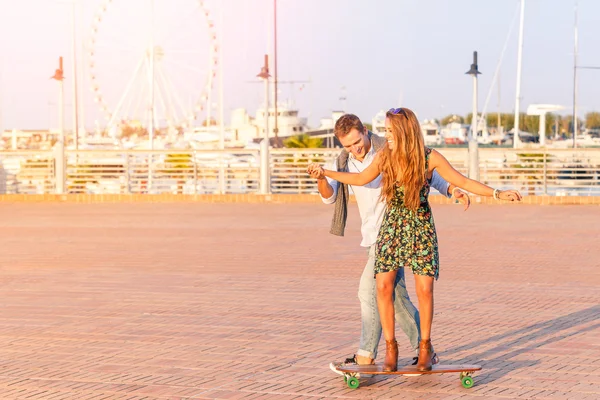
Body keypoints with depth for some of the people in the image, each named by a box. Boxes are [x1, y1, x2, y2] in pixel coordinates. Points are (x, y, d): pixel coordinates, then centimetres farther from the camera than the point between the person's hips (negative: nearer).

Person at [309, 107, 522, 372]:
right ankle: (390, 347, 6)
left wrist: (498, 194, -12)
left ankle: (425, 346, 12)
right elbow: (361, 179, 13)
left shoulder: (430, 158, -11)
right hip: (391, 225, 2)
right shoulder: (384, 156, -3)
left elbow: (463, 182, -5)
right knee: (383, 286, -8)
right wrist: (325, 172, 12)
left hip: (421, 226, -2)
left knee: (424, 288, -7)